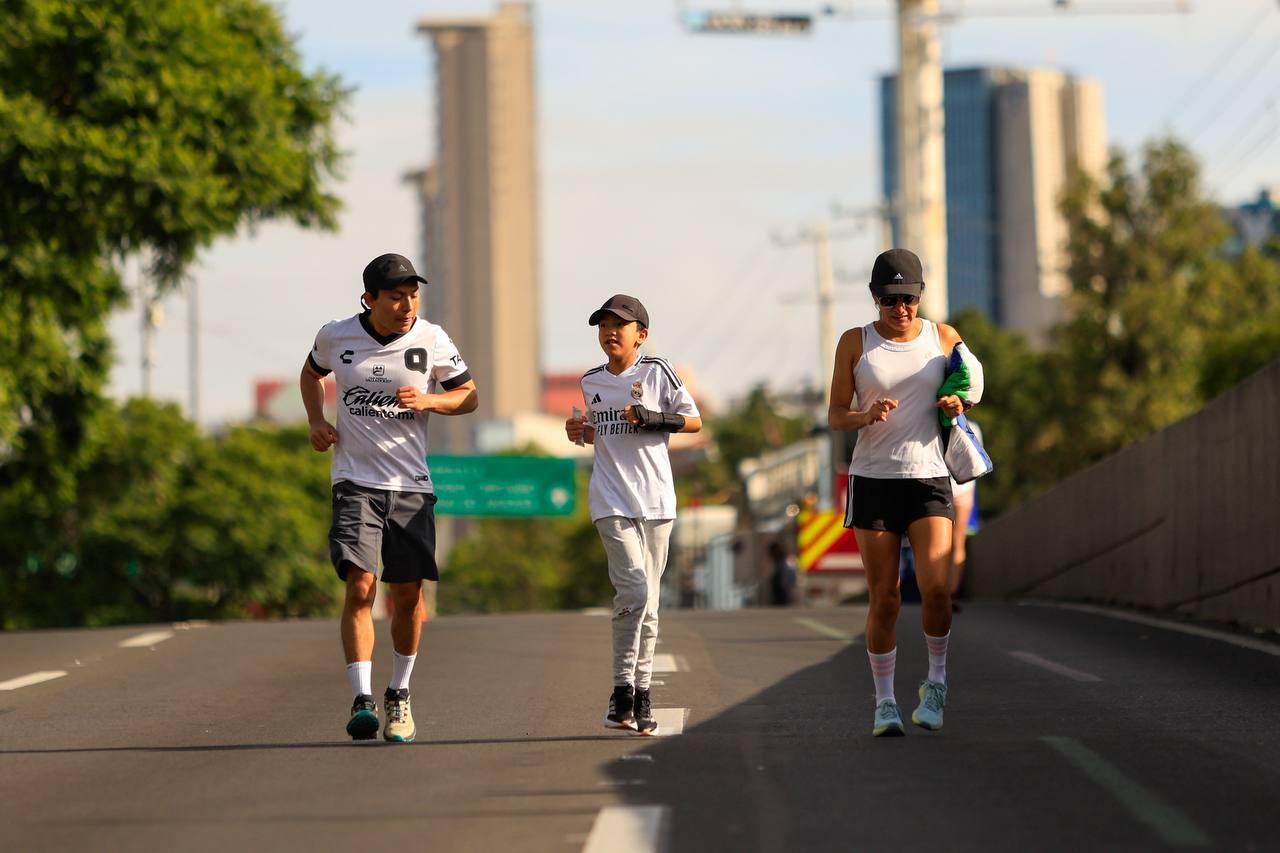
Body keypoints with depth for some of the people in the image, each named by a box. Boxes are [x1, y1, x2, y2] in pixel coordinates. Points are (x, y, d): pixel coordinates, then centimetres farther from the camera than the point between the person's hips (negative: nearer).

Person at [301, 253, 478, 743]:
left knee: (408, 593, 4)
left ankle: (399, 695, 24)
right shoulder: (336, 336, -1)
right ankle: (362, 700, -19)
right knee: (360, 585, -16)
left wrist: (427, 400, -12)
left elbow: (469, 397, 7)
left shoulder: (431, 341, -3)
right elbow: (312, 374, 21)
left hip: (411, 483, 1)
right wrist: (317, 423, 5)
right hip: (355, 479, -1)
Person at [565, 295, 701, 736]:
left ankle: (641, 693, 11)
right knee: (633, 588, -16)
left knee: (647, 602, 4)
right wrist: (579, 433, 3)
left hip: (655, 499, 0)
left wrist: (654, 419, -14)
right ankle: (622, 688, -9)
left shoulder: (657, 372, 0)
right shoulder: (591, 382, 10)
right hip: (611, 499, 0)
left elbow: (694, 420, 1)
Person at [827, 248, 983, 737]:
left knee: (934, 586, -16)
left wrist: (957, 408, -4)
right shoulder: (855, 343, 4)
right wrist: (867, 416, -17)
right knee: (883, 599, -1)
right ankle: (884, 703, 9)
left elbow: (969, 394, 19)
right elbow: (835, 416, 4)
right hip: (872, 478, 0)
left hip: (927, 477, 0)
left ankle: (936, 681, 6)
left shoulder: (943, 338, 6)